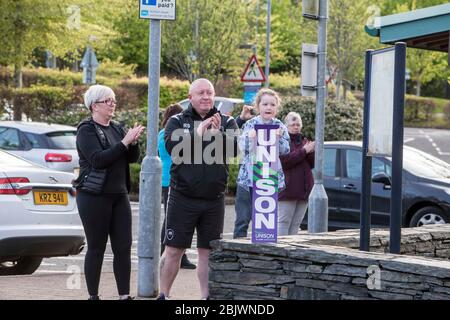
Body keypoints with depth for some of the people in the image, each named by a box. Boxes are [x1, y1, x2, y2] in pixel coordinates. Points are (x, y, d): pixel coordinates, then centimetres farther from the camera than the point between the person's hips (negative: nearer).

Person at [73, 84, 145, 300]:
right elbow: (98, 159, -20)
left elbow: (132, 158, 10)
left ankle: (124, 295, 5)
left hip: (119, 195, 6)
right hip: (94, 196, -6)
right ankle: (93, 296, 8)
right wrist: (124, 142, -22)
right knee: (96, 248, -1)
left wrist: (134, 141, -9)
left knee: (124, 247, 1)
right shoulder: (86, 130, -6)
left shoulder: (116, 128, 13)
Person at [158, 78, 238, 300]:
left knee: (208, 252, 8)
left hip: (214, 200, 2)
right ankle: (163, 295, 12)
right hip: (183, 198, -2)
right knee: (173, 250, 2)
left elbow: (234, 149, -8)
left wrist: (218, 133, -23)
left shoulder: (227, 122, 8)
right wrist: (198, 133, -21)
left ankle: (207, 296, 16)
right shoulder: (177, 121, 4)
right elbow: (171, 146, -14)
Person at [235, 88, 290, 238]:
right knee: (242, 219, 0)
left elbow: (285, 150, -4)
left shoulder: (280, 126, 5)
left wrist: (278, 137, -21)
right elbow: (242, 146, -5)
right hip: (248, 177, 0)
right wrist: (250, 137, -24)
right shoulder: (250, 124, 5)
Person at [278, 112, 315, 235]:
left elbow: (313, 164, 13)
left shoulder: (304, 141, 18)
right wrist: (304, 151, -16)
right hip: (287, 190, -6)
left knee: (296, 224, 8)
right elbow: (284, 161, -16)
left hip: (304, 190, 6)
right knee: (284, 222, -6)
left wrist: (311, 152, -8)